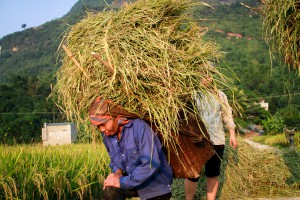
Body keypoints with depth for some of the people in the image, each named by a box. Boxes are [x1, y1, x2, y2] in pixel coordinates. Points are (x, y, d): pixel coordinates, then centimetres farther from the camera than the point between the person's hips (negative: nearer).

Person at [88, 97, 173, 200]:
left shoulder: (139, 127, -27)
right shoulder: (107, 135, -5)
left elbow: (151, 164, -33)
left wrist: (122, 182, -28)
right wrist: (117, 172, -12)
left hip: (157, 184, -5)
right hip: (134, 179, 5)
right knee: (110, 191, -21)